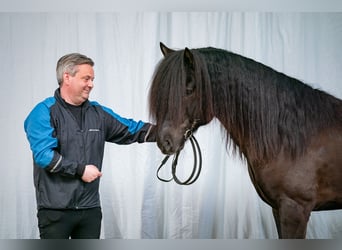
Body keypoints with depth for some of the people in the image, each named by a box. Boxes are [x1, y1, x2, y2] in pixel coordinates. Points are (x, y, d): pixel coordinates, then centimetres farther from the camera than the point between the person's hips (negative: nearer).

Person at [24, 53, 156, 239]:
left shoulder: (98, 113, 10)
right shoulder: (45, 112, -8)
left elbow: (133, 130, 10)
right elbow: (43, 155, -19)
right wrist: (80, 170, -16)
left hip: (90, 208, 6)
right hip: (56, 210, -6)